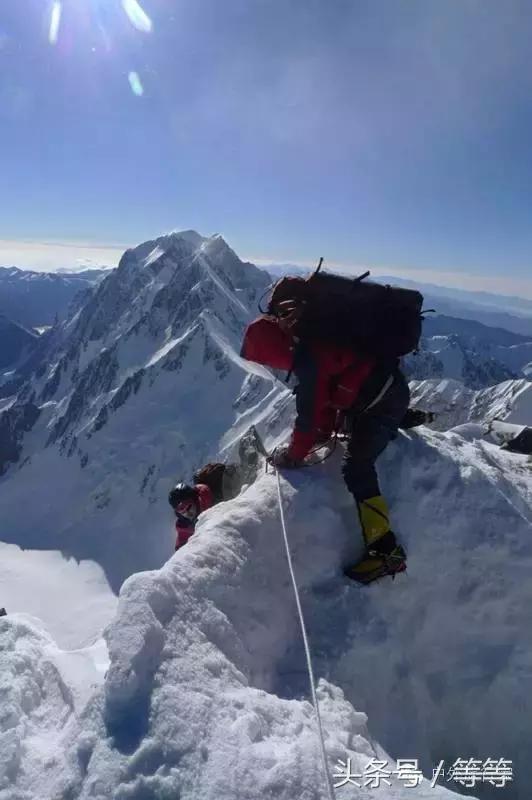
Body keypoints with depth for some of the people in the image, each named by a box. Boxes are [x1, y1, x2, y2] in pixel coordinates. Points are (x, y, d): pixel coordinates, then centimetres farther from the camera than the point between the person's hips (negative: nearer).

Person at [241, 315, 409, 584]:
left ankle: (385, 550, -15)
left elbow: (309, 417, -22)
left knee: (357, 467, -15)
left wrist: (291, 456, -8)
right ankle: (400, 420, 63)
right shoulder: (309, 345, 2)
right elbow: (325, 396, 13)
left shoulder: (309, 363, -28)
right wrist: (324, 431, 14)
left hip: (385, 401, -10)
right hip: (389, 384, 10)